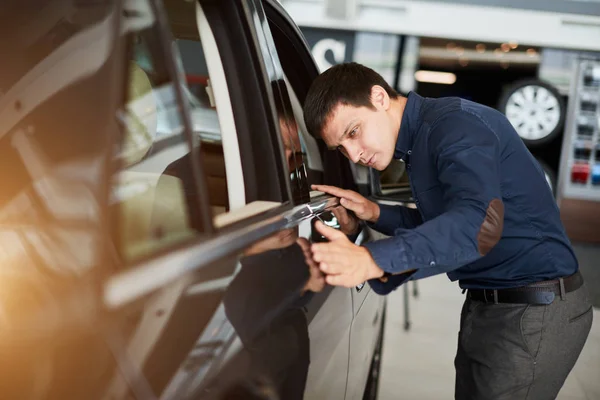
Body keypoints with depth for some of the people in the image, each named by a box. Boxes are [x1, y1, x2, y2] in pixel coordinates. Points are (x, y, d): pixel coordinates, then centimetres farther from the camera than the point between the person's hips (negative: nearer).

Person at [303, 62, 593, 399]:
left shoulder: (455, 123, -19)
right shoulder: (420, 139, 12)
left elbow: (478, 222, -36)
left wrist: (372, 260, -48)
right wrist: (375, 213, 4)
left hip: (536, 311, -10)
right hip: (486, 307, 10)